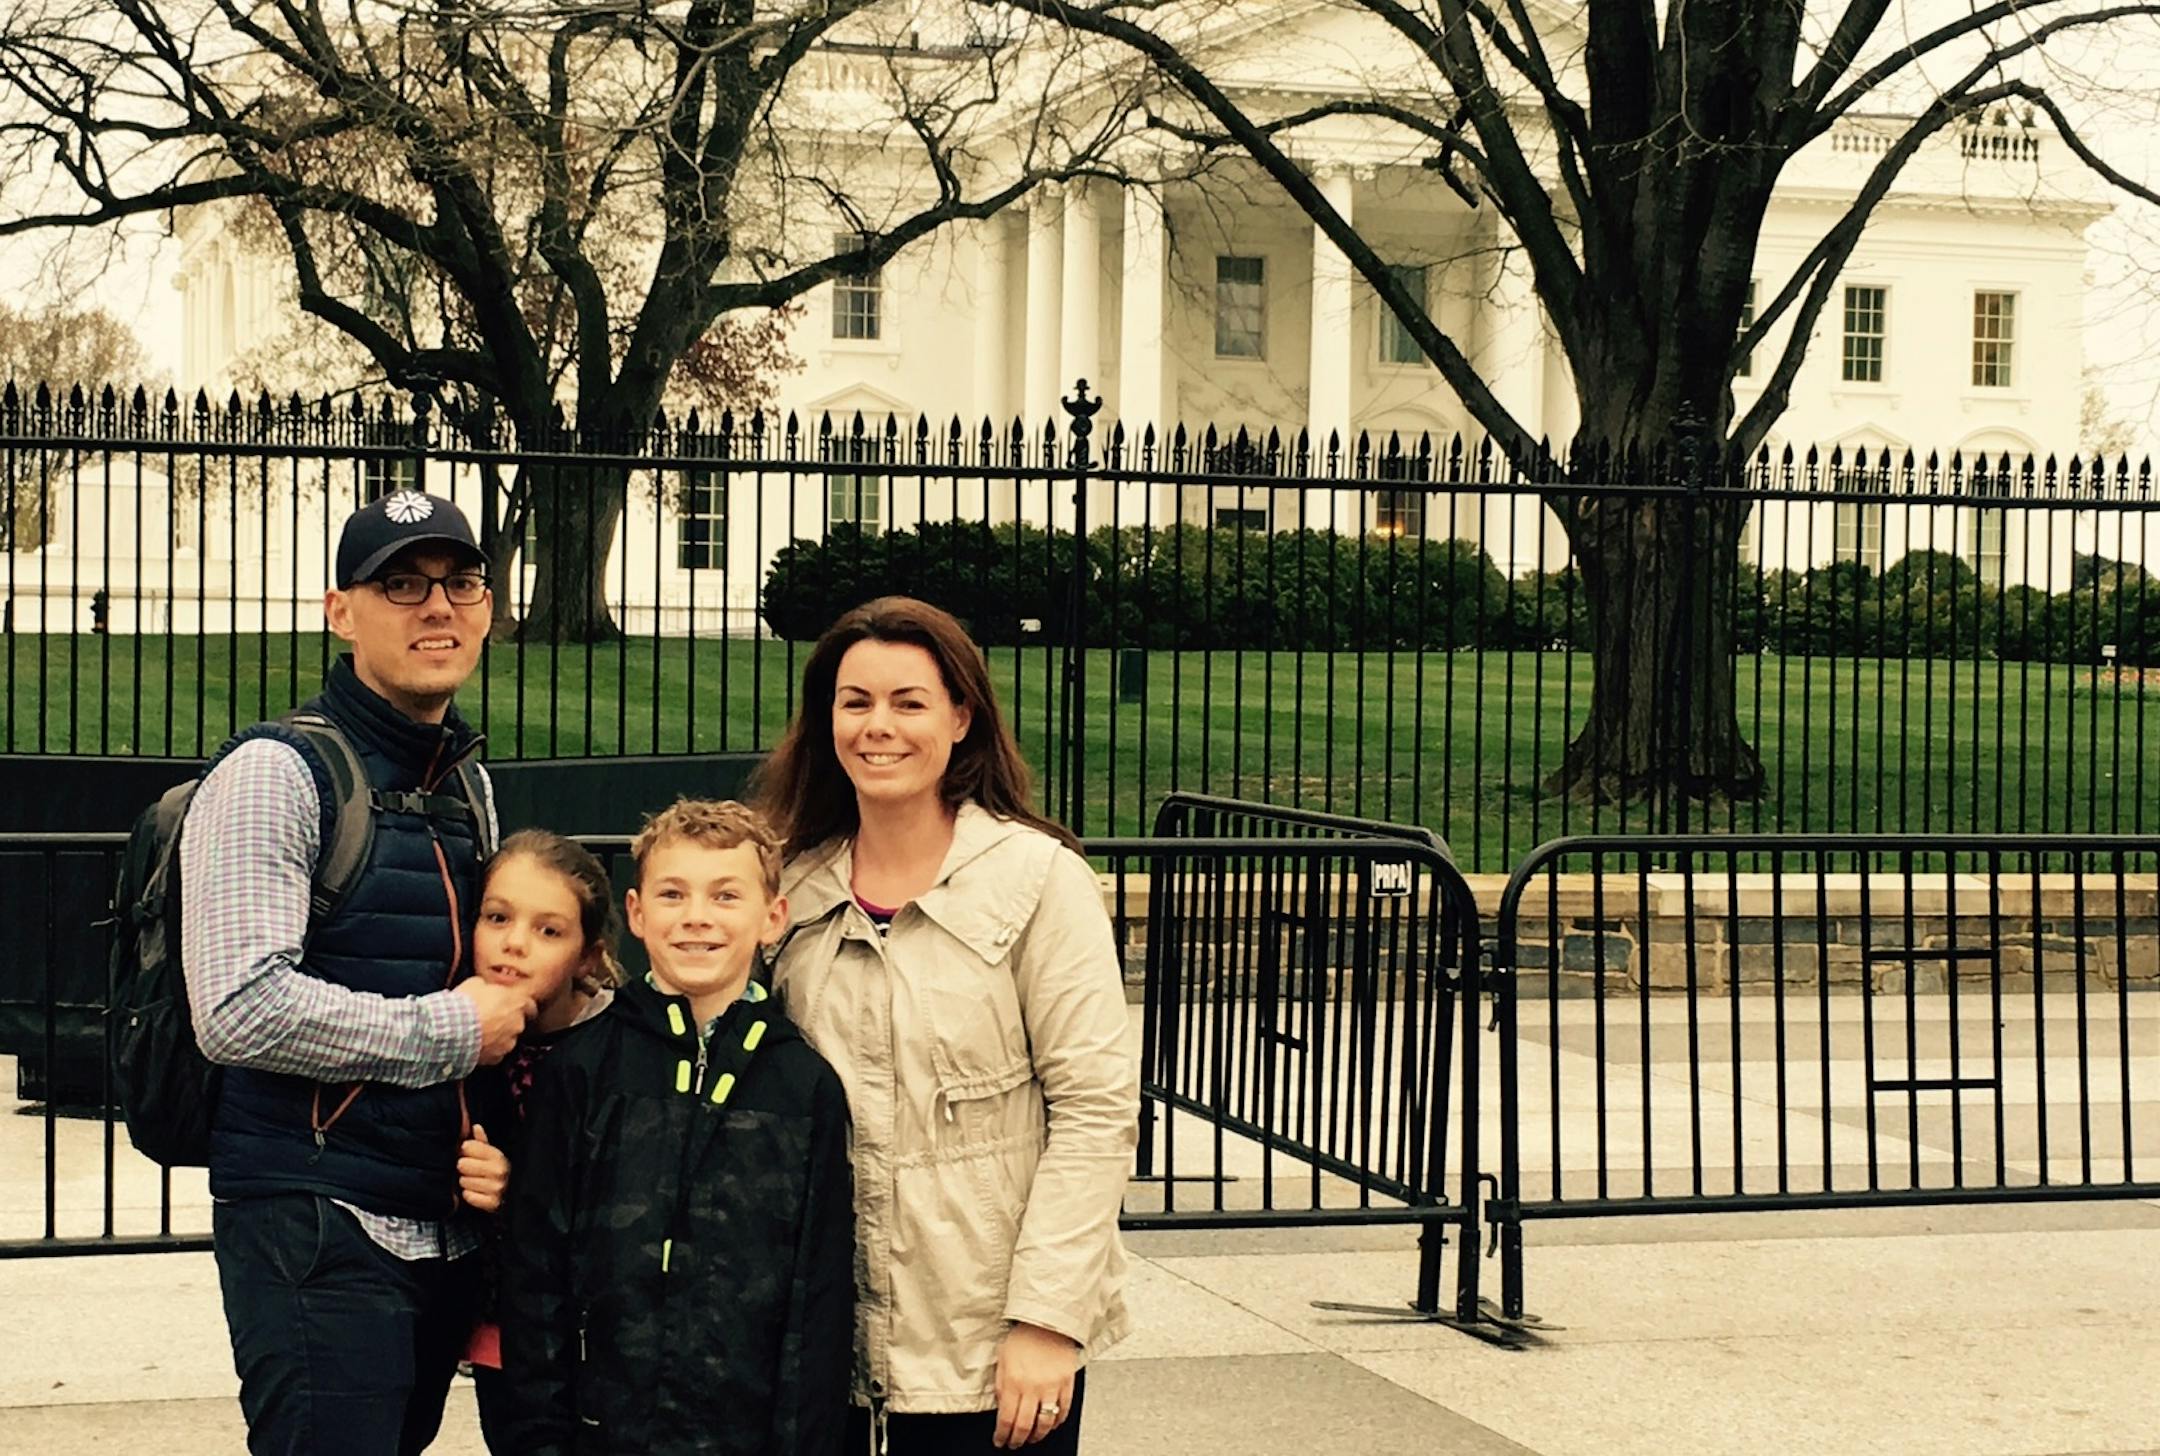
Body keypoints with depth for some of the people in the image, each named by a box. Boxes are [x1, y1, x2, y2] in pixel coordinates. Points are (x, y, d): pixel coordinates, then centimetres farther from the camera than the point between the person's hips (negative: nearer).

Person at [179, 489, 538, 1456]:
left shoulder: (469, 786, 17)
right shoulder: (276, 775, -9)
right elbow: (241, 1010, -21)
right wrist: (451, 1032, -13)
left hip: (442, 1223, 8)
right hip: (316, 1225, -8)